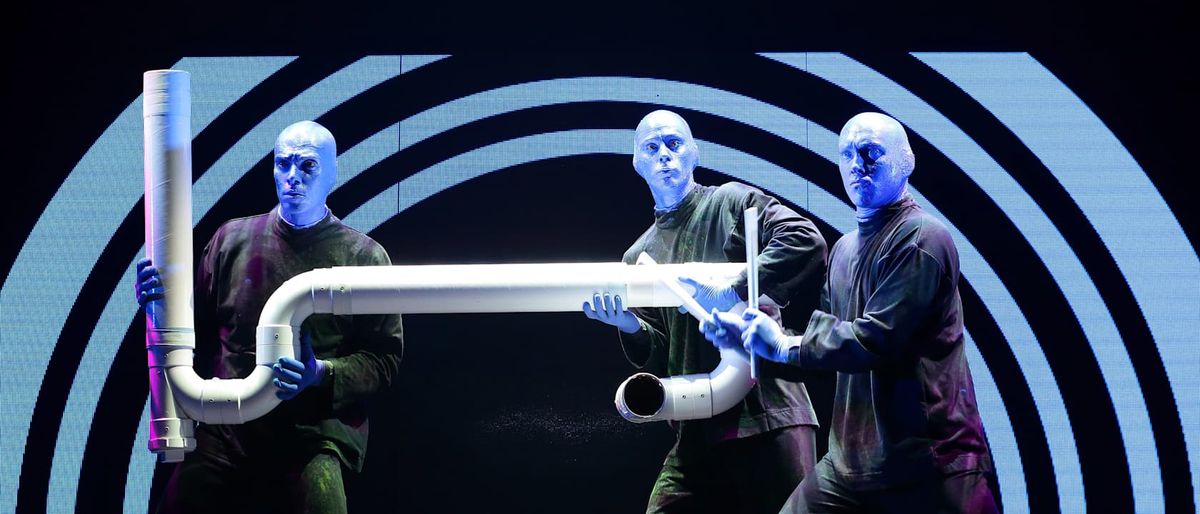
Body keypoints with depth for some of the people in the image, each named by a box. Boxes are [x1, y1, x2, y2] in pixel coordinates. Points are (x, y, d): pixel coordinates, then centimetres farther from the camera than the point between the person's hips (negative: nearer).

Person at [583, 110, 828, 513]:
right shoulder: (639, 257, 19)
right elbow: (658, 358, 14)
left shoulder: (731, 202, 3)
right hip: (698, 431, 5)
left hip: (768, 412, -5)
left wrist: (734, 290, -20)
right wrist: (629, 327, -7)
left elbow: (805, 240, -14)